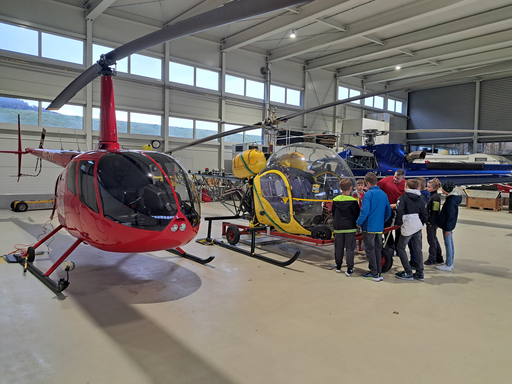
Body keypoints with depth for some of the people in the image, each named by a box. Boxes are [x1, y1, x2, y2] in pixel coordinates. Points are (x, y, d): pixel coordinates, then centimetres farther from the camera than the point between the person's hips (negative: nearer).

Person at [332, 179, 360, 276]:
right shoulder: (353, 201, -10)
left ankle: (338, 266, 22)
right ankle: (349, 269, 0)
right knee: (350, 248, 2)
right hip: (350, 228, -3)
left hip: (338, 228, 3)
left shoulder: (335, 200, 0)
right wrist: (356, 224, 13)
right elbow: (357, 214, -4)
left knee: (338, 247, 12)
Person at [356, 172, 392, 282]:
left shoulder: (368, 194, -14)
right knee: (378, 249, 15)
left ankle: (374, 273, 7)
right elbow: (388, 212, 12)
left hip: (369, 227, -7)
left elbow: (364, 211, -23)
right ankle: (379, 272, 21)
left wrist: (359, 222, -10)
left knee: (370, 250, 3)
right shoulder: (383, 194, 8)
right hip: (380, 228, 7)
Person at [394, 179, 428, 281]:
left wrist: (398, 222, -7)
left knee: (400, 247, 6)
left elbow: (400, 211, -19)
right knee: (418, 249, 11)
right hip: (418, 226, 6)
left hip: (408, 227, -6)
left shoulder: (403, 197, -7)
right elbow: (425, 214, 10)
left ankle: (408, 273, 3)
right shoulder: (420, 198, 10)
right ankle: (420, 274, 14)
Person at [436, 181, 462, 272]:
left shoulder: (451, 200, -25)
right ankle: (450, 264, 28)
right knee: (450, 244, 16)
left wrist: (447, 229, -18)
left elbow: (450, 216, -23)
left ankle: (448, 266, 8)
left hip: (448, 226, -10)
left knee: (448, 244, -1)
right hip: (450, 225, 10)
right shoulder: (453, 196, 7)